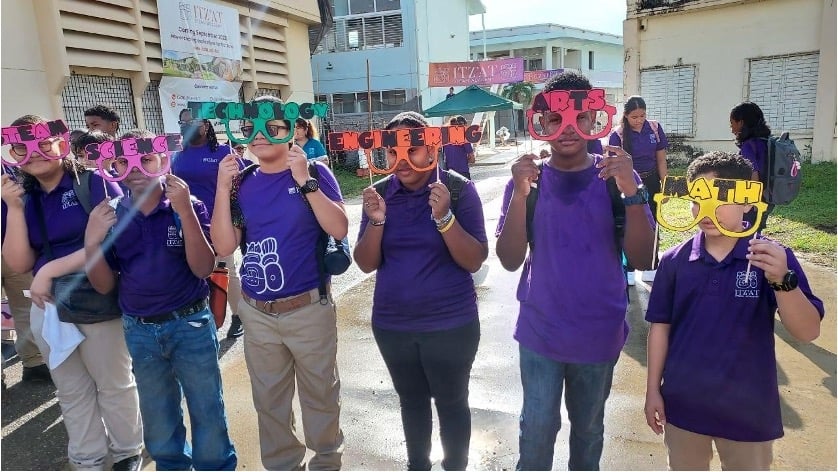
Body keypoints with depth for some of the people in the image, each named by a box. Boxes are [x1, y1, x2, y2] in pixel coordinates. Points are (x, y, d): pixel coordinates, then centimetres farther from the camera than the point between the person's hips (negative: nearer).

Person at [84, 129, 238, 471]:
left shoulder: (189, 207, -9)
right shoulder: (111, 217, -1)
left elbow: (203, 268, -18)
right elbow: (105, 285, 1)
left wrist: (185, 211, -27)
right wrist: (92, 242, -16)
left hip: (190, 325, -3)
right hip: (139, 331, 3)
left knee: (207, 412, 10)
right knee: (158, 419, 20)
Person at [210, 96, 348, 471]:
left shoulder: (314, 172, -7)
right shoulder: (242, 183, 3)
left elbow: (339, 229, -18)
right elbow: (224, 247, -4)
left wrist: (305, 181, -25)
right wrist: (223, 188, -12)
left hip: (309, 309, -4)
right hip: (256, 313, 4)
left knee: (319, 392, 14)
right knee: (268, 398, 19)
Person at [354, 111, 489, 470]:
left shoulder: (459, 189, -12)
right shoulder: (380, 193, -1)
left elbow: (474, 261, -14)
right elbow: (366, 264, -2)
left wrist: (444, 217, -28)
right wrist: (376, 221, -19)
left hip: (450, 324, -3)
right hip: (392, 324, 4)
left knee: (451, 402, 14)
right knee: (411, 400, 21)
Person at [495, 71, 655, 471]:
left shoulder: (616, 177, -7)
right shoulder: (528, 179, -6)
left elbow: (642, 259, -13)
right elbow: (510, 261, -14)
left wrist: (631, 192, -27)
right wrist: (520, 194, -27)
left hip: (599, 334, 1)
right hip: (540, 332, 0)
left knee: (588, 426, 19)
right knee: (537, 427, 6)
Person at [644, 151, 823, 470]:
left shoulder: (772, 259, -11)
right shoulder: (675, 261, -6)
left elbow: (808, 332, -16)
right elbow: (660, 326, 0)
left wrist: (782, 281, -33)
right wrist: (653, 390, 1)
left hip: (749, 408, -1)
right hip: (683, 404, 2)